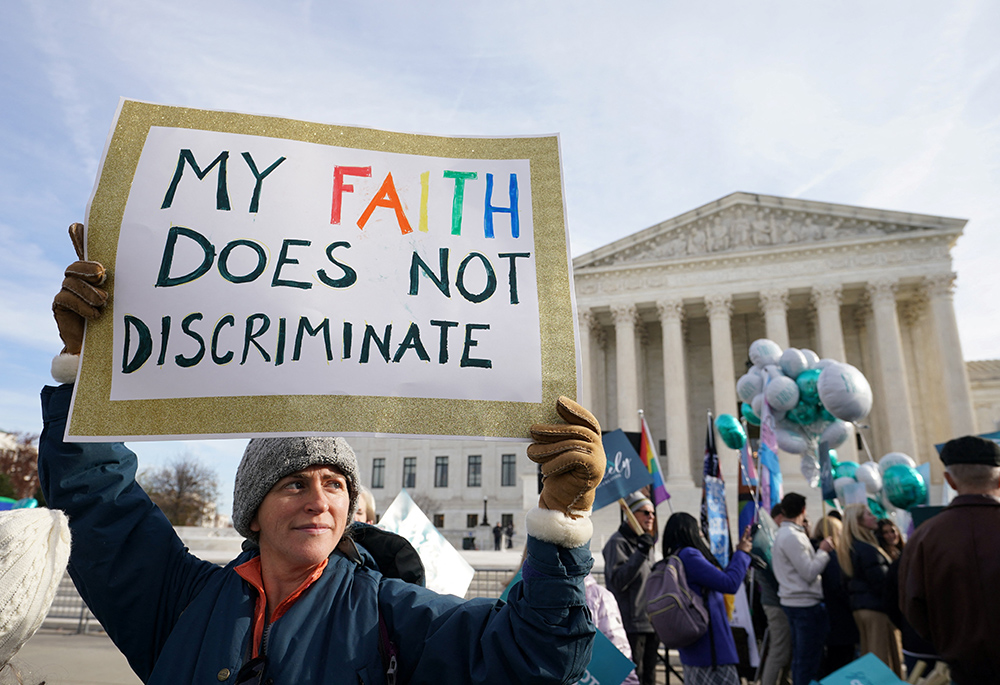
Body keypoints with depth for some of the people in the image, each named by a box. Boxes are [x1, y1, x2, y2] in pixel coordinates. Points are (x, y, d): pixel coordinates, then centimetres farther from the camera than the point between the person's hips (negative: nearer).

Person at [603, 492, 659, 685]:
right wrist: (640, 553, -27)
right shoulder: (618, 542, -11)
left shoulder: (646, 542, 17)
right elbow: (618, 580, -22)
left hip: (651, 623, 9)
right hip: (631, 624, -8)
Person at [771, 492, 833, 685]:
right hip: (805, 603, -10)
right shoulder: (792, 537, -18)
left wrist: (820, 551, 9)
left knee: (799, 657, 16)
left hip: (792, 602, 10)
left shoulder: (783, 534, 13)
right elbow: (810, 572, -19)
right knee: (809, 660, -3)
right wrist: (823, 551, -7)